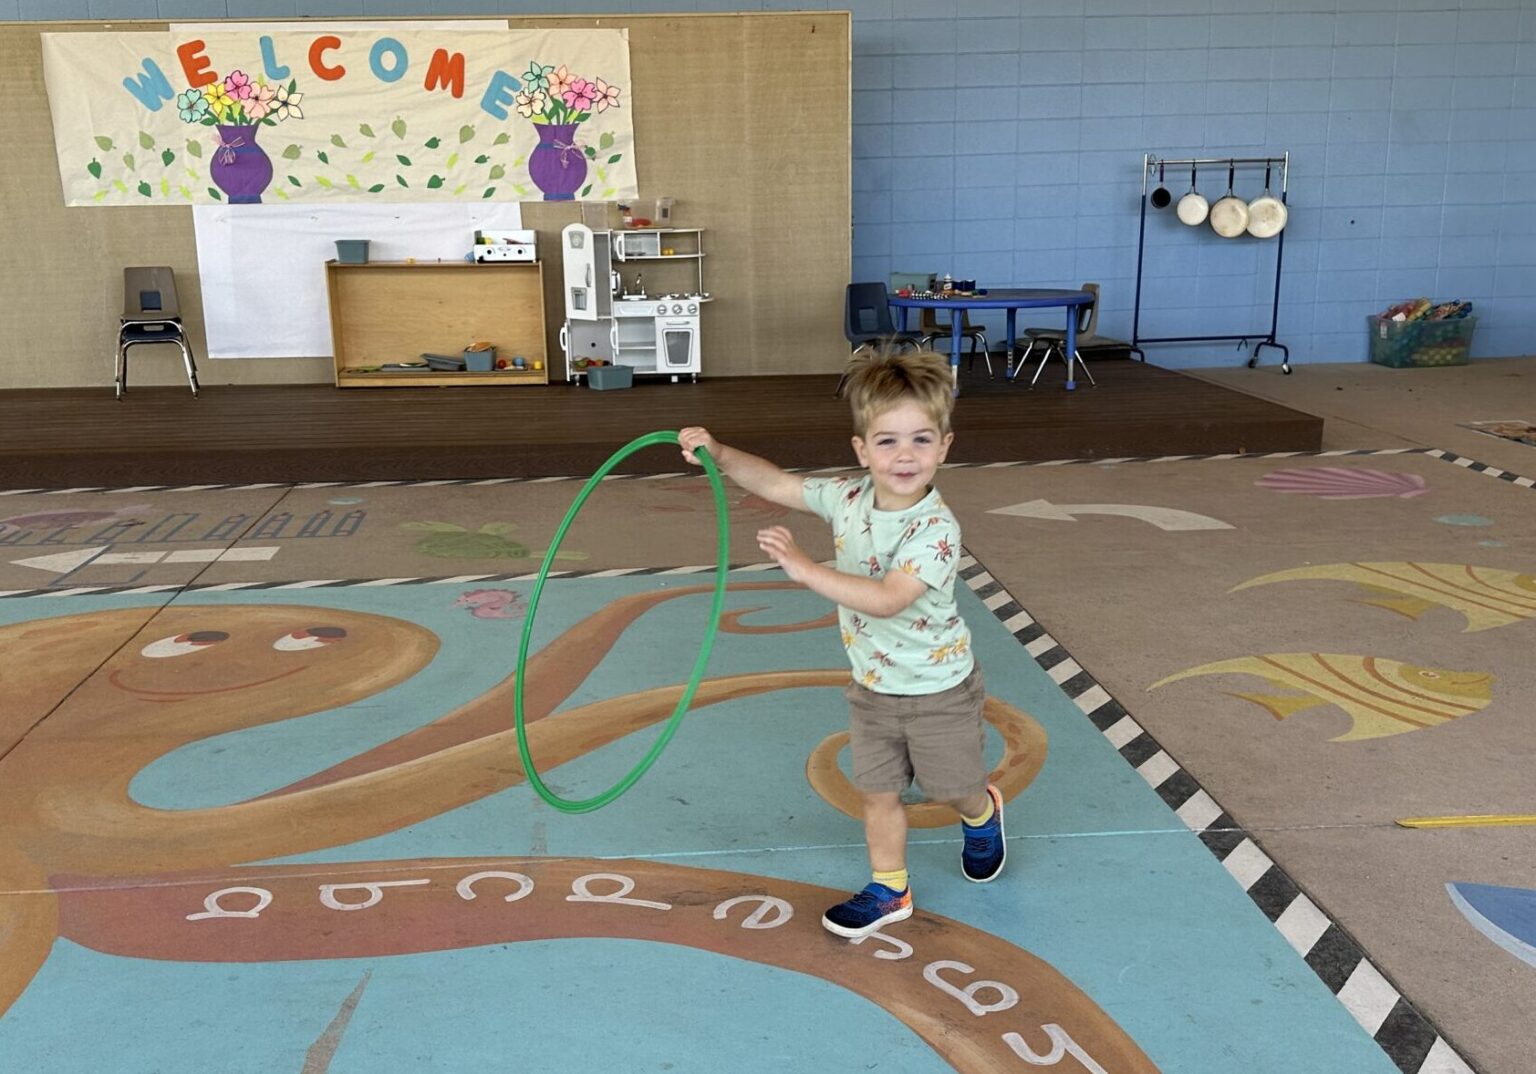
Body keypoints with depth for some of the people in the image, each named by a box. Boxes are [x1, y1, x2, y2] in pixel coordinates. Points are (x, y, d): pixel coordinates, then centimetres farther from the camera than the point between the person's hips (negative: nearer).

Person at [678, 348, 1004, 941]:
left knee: (954, 788, 17)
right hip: (872, 688, 5)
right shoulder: (848, 499, -11)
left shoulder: (936, 529, -30)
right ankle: (888, 890, 32)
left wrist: (805, 569, -46)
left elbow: (887, 599, -41)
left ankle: (982, 813, 52)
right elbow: (775, 482, -4)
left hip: (938, 690, -4)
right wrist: (718, 453, -20)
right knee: (878, 793, 13)